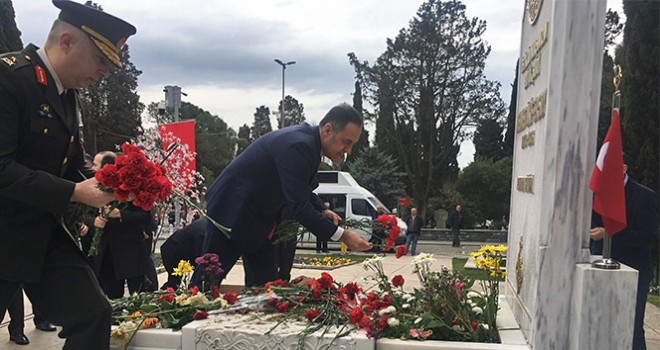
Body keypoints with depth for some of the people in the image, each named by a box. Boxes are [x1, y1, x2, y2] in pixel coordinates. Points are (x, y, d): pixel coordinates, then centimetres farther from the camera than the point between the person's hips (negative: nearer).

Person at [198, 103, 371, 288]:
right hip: (233, 211, -9)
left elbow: (303, 190, 15)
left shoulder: (309, 140, 0)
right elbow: (300, 208, -31)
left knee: (264, 284, 8)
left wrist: (322, 211, -2)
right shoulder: (297, 145, -29)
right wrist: (343, 235, -27)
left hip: (259, 219, 9)